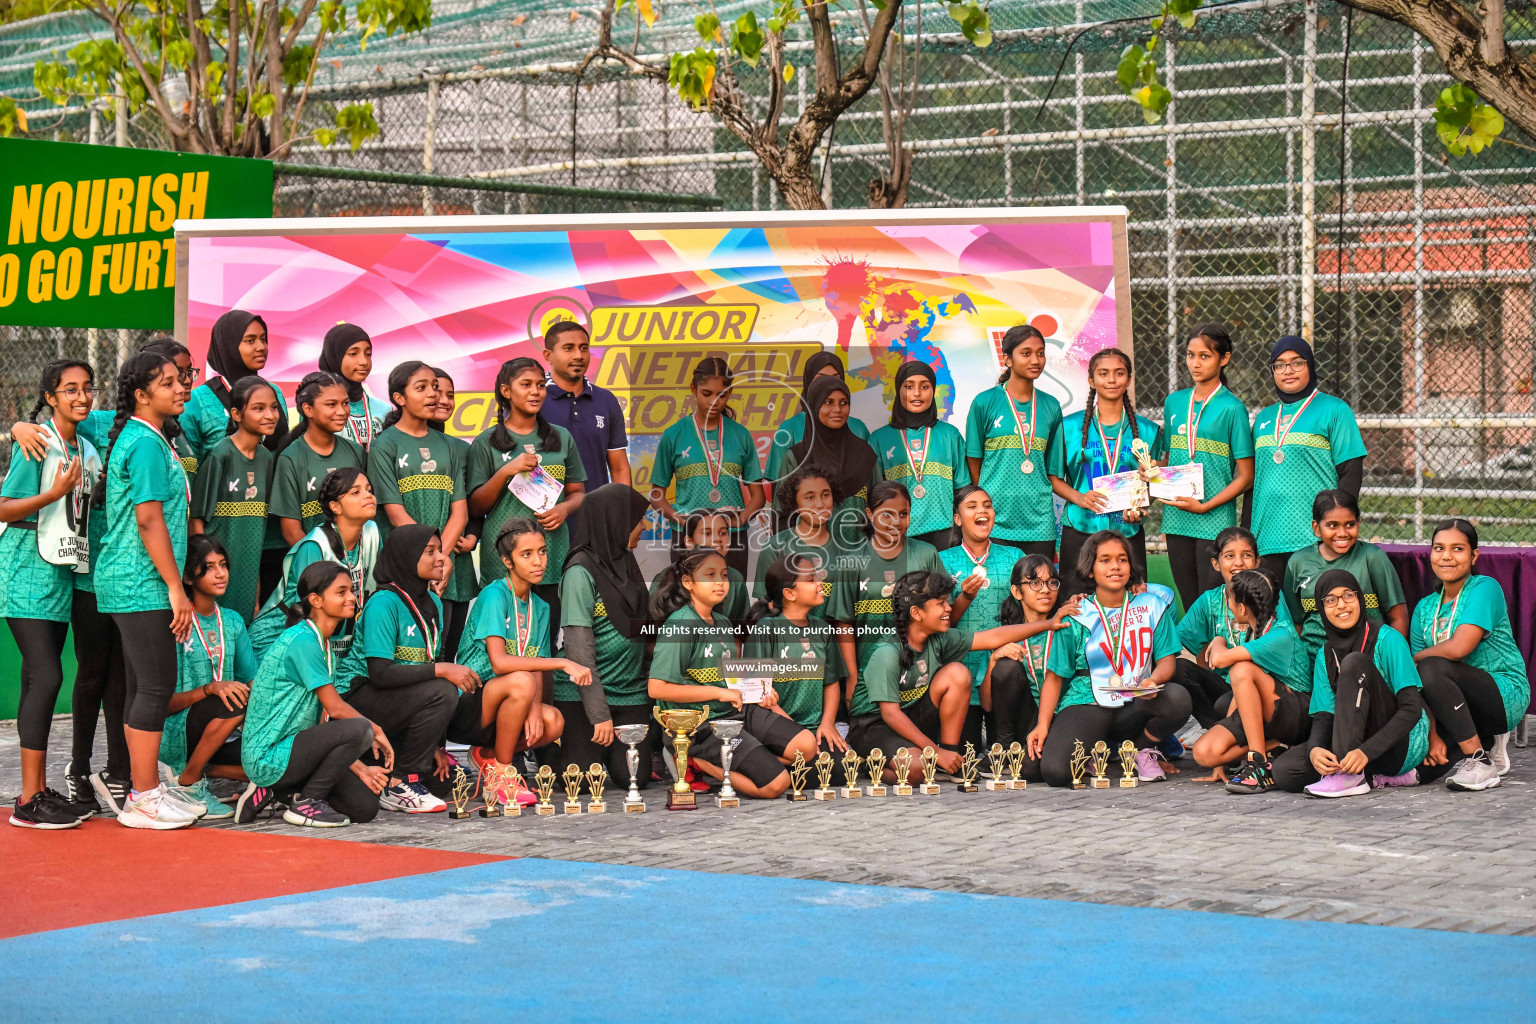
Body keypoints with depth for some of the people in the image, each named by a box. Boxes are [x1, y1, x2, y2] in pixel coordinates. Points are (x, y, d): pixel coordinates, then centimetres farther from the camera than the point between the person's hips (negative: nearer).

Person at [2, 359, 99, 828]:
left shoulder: (85, 448, 13)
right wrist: (53, 494, -26)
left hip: (60, 575, 8)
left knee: (39, 680, 10)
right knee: (46, 675, -15)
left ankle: (40, 790, 13)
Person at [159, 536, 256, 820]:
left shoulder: (232, 621, 11)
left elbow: (253, 680, 10)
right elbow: (164, 703, -13)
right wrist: (211, 688, -29)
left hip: (218, 736, 6)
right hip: (174, 735, -6)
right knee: (235, 701, -34)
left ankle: (200, 769, 3)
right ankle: (187, 781, -15)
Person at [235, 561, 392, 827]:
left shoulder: (324, 644, 14)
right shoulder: (302, 640, -16)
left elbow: (322, 722, 12)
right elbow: (336, 708, -17)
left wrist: (360, 769, 4)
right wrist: (376, 731, -2)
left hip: (291, 746, 10)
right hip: (269, 757, -10)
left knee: (366, 807, 5)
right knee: (359, 729, -27)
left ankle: (272, 792, 13)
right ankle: (304, 803, -9)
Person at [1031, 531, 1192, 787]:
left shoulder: (1151, 605, 7)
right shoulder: (1077, 616, 0)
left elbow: (1166, 658, 3)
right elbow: (1055, 676, 1)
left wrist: (1153, 680, -21)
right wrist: (1042, 725, -11)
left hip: (1135, 706, 2)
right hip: (1087, 706, -2)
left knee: (1177, 698, -31)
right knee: (1054, 772, -29)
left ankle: (1143, 750, 1)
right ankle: (1093, 752, 10)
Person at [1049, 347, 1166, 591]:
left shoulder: (1148, 431, 9)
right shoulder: (1070, 426, 6)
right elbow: (1054, 477, 7)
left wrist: (1140, 508, -7)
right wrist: (1079, 498, -11)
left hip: (1128, 532, 1)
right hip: (1080, 532, -1)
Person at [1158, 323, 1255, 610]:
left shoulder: (1231, 408, -4)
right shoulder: (1174, 402, 11)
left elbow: (1245, 476, -5)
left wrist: (1205, 506, -14)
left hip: (1215, 519, -5)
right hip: (1176, 520, 5)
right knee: (1189, 605, 8)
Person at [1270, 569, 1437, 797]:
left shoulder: (1388, 639, -8)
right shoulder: (1325, 655, 9)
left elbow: (1412, 708, -16)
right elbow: (1323, 716, 3)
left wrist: (1365, 751, -29)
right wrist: (1314, 749, -23)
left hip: (1405, 743, -5)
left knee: (1354, 662, -25)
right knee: (1283, 770, -20)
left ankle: (1349, 776, -31)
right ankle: (1384, 778, -13)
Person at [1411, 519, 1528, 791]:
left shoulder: (1485, 588, -10)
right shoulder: (1425, 608, 8)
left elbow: (1459, 648, -25)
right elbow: (1421, 686, 1)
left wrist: (1410, 660, -6)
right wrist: (1432, 735, -12)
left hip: (1506, 695, -7)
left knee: (1433, 667, -30)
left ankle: (1480, 761, -23)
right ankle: (1486, 742, 16)